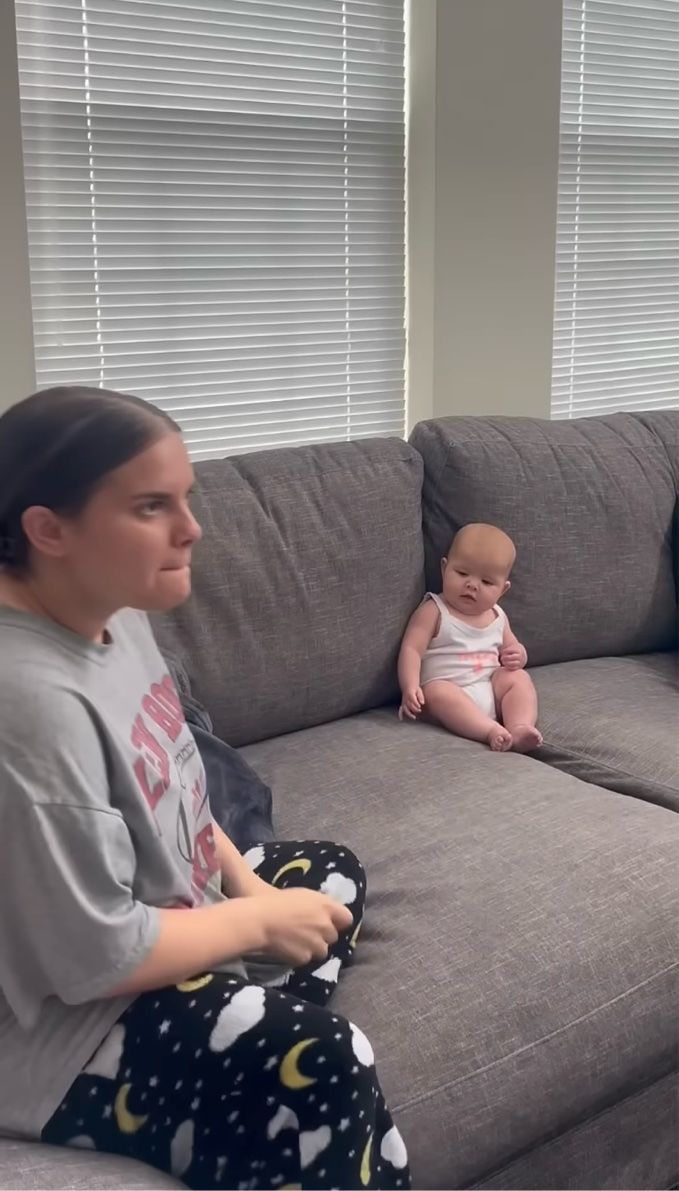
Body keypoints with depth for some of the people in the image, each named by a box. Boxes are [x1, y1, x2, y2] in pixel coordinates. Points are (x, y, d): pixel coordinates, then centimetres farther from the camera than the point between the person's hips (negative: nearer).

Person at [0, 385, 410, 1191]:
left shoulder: (115, 611, -2)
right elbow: (99, 960, -29)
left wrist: (248, 886, -1)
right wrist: (261, 920, -14)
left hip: (153, 919, 11)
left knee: (330, 873, 17)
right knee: (323, 1068, -23)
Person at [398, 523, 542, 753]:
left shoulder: (497, 617, 16)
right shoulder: (433, 612, -2)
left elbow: (512, 647, 28)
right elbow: (411, 650, -10)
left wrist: (517, 655, 2)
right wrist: (410, 688, -26)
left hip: (492, 689, 6)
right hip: (448, 690, -6)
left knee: (519, 677, -16)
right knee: (437, 692, -35)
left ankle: (520, 728, -36)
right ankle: (492, 731, -49)